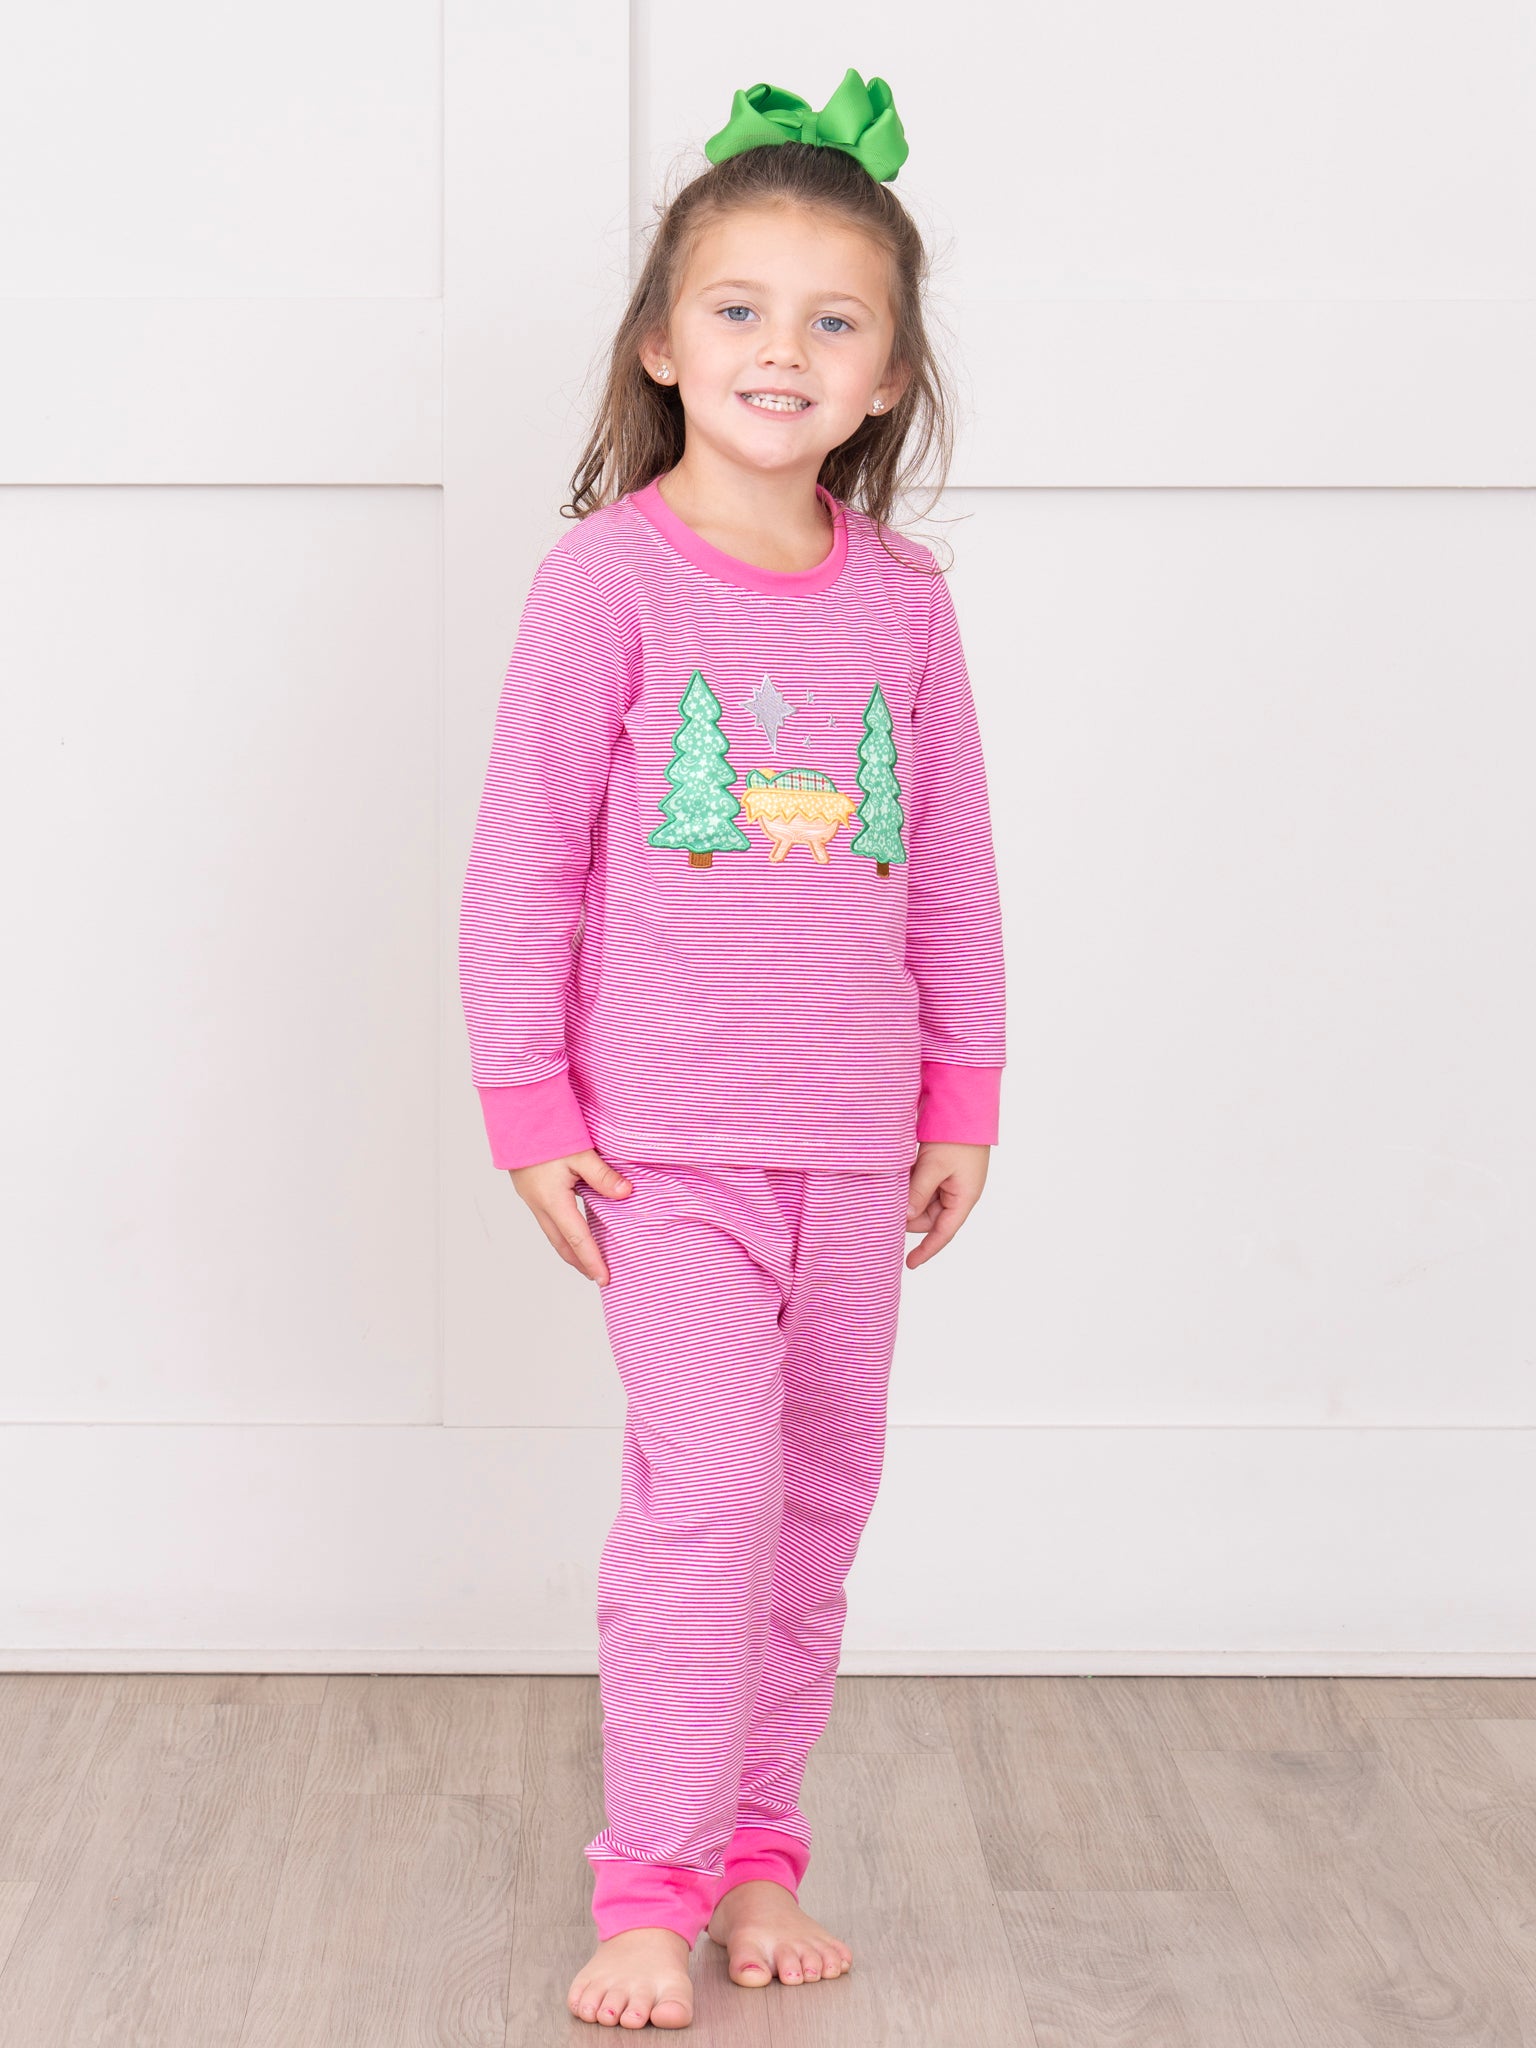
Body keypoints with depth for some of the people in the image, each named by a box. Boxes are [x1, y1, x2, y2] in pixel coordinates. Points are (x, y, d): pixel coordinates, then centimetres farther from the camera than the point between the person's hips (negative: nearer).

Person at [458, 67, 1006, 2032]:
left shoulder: (901, 596, 5)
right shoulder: (609, 575, -8)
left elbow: (952, 862, 11)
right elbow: (523, 854, -6)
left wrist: (962, 1094, 11)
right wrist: (526, 1102, -8)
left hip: (852, 1139, 5)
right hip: (667, 1139, -5)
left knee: (818, 1503, 11)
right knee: (711, 1492, -12)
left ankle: (758, 1849, 26)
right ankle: (647, 1886, 0)